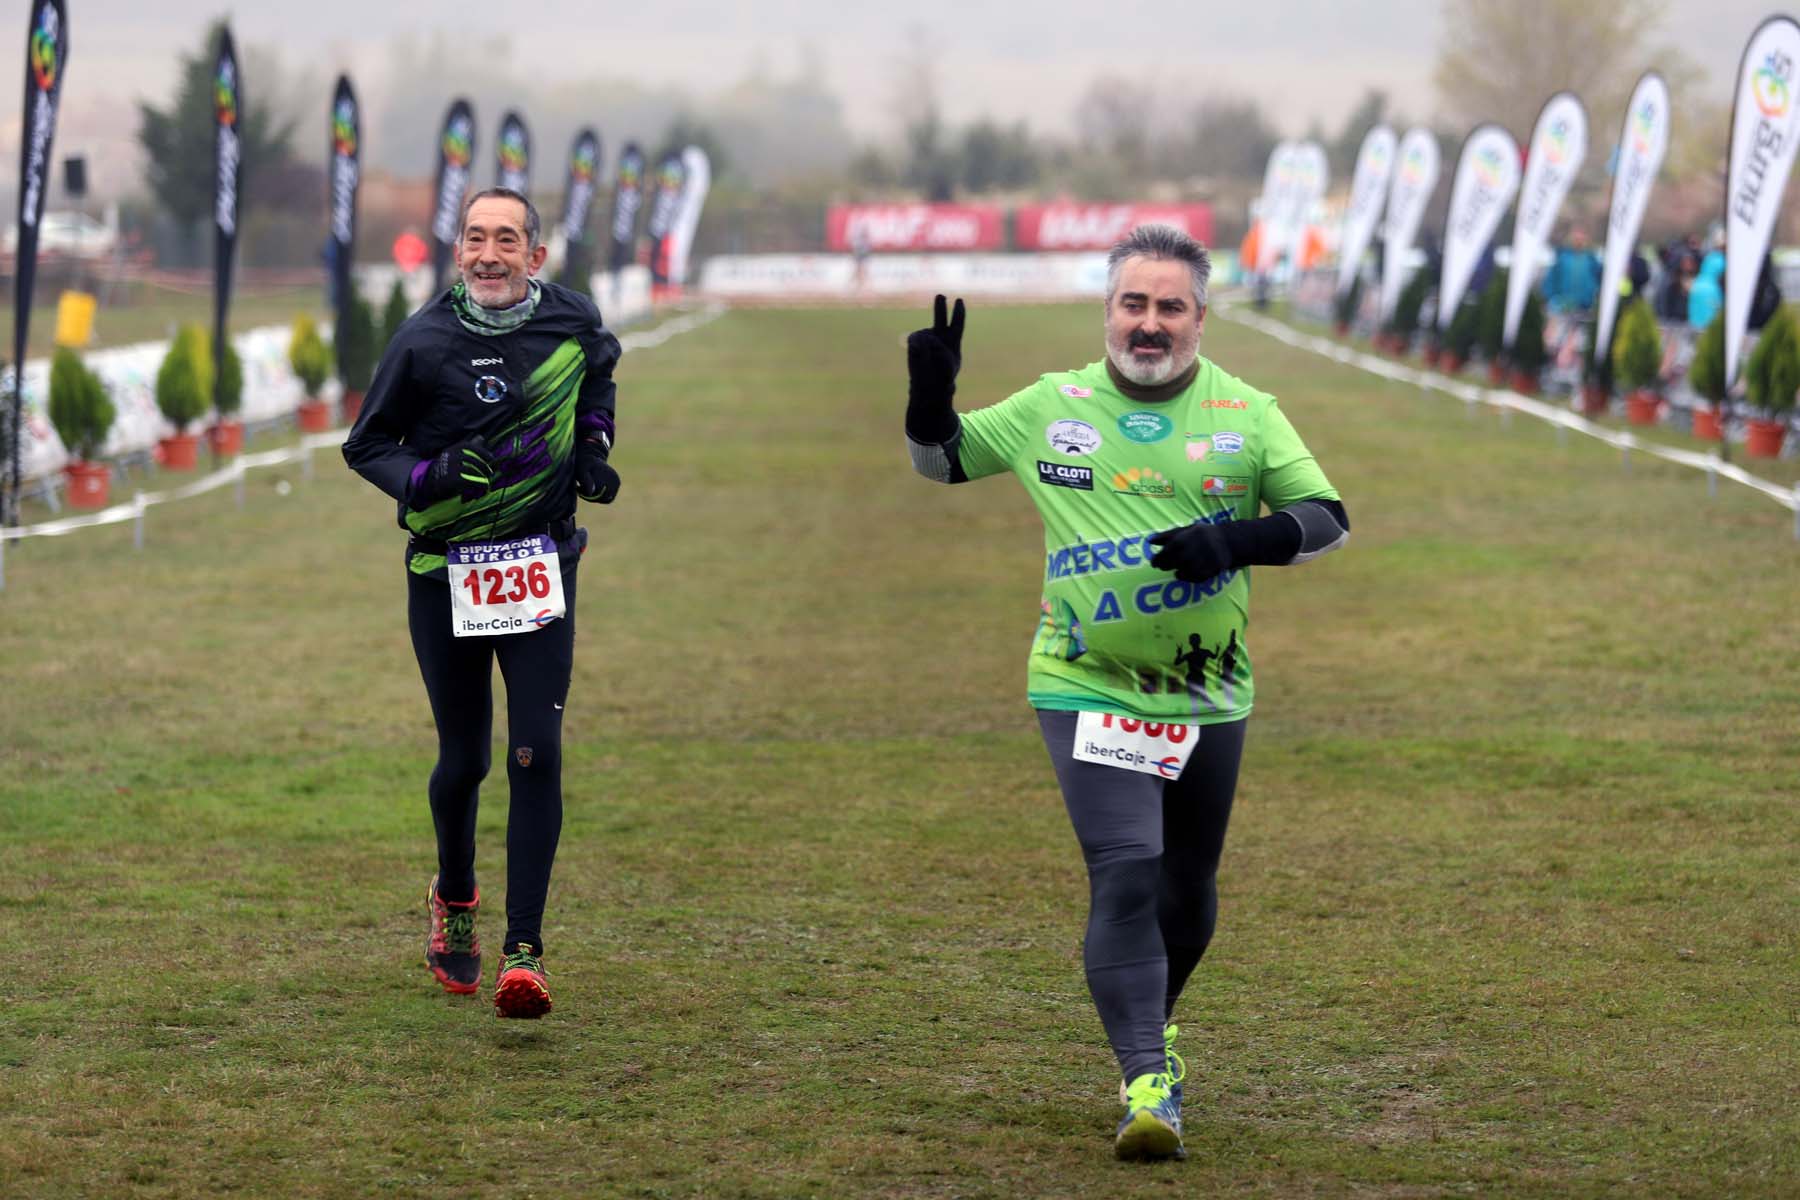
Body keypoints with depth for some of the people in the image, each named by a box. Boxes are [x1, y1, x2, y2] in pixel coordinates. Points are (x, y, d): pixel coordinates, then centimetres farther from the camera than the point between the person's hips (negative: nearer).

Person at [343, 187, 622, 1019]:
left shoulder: (572, 323, -3)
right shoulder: (424, 343, -12)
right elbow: (366, 446, -2)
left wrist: (593, 446, 5)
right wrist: (429, 476, -21)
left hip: (541, 570, 1)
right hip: (445, 575, -1)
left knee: (537, 755, -10)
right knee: (463, 760, 7)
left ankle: (524, 949, -7)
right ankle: (454, 897, 37)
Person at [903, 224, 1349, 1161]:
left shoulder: (1245, 415, -1)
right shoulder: (1051, 408, 1)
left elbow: (1326, 519, -4)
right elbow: (943, 460, 11)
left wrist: (1234, 541, -22)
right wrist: (930, 397, -11)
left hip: (1207, 699, 2)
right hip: (1086, 691, -2)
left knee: (1189, 893, 15)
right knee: (1125, 876, -18)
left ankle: (1152, 1023, 43)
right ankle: (1146, 1084, -20)